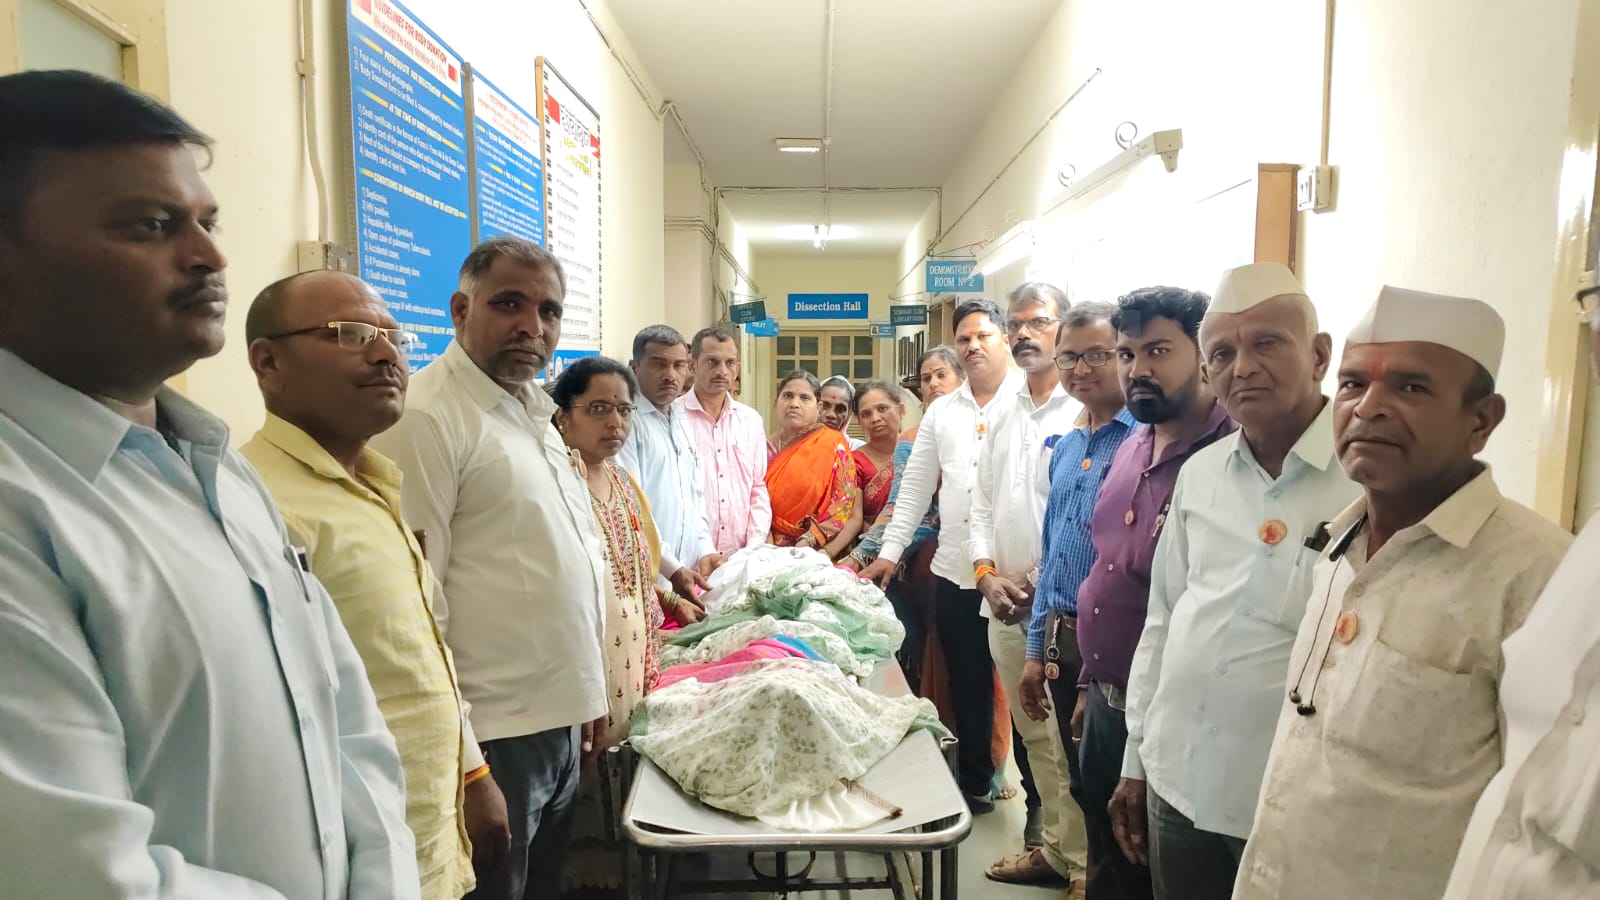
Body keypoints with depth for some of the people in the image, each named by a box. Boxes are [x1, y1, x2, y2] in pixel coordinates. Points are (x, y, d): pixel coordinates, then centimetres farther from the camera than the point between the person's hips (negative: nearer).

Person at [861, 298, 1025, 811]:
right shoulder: (941, 412, 13)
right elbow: (916, 487, 14)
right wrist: (890, 552, 10)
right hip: (955, 574, 5)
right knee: (967, 687, 15)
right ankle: (974, 782, 32)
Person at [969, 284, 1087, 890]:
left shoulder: (1085, 412, -8)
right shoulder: (1002, 417, 14)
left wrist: (1039, 583, -13)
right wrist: (987, 573, 1)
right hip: (1005, 607, 7)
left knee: (1069, 742, 0)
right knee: (1033, 737, 17)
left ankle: (1085, 862, 16)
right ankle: (1052, 847, 31)